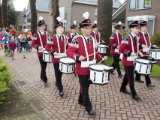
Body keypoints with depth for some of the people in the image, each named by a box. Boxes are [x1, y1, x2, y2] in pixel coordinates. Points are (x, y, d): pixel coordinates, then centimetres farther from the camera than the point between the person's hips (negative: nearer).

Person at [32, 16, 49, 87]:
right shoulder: (36, 35, -7)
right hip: (40, 53, -5)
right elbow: (33, 44, -8)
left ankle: (42, 76, 36)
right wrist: (38, 47, -26)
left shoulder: (47, 34, 8)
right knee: (43, 67, -4)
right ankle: (45, 80, 4)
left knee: (44, 66, 16)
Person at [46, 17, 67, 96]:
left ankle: (57, 83, 41)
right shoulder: (53, 38, -10)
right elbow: (47, 47, -11)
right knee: (58, 74, 0)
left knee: (61, 73, 17)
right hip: (56, 59, -5)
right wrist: (53, 52, -23)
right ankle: (60, 89, 6)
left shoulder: (65, 37, 7)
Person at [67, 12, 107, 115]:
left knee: (87, 85, 19)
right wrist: (77, 57, -30)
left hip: (91, 67, 7)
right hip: (82, 68, -6)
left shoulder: (92, 39, 7)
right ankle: (89, 107, 14)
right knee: (84, 87, 3)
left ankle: (81, 100, 41)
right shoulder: (77, 40, -14)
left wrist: (101, 58, 3)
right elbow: (69, 51, -15)